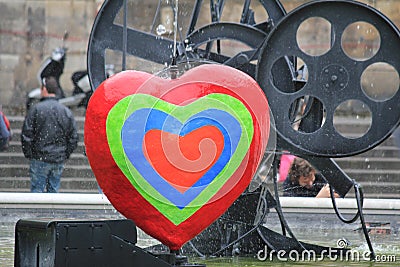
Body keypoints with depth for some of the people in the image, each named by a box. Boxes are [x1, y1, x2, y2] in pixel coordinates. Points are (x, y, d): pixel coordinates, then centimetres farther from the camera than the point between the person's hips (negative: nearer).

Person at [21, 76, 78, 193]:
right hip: (59, 161, 4)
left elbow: (26, 136, -9)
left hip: (40, 158, -4)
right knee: (53, 190, 10)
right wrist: (65, 155, 13)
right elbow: (73, 138, 7)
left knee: (37, 190, 0)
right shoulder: (66, 111, 5)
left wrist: (29, 155, 1)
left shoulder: (36, 109, -8)